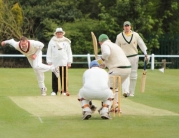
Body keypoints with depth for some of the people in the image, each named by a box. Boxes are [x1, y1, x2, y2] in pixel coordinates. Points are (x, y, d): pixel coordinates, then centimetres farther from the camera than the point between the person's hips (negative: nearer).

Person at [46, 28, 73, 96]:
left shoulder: (66, 42, 10)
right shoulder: (52, 42, 7)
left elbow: (69, 52, 10)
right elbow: (49, 52, 7)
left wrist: (69, 62, 3)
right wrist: (49, 62, 1)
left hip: (64, 63, 0)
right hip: (55, 63, 0)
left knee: (64, 77, 0)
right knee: (54, 77, 0)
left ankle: (64, 91, 5)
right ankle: (54, 91, 7)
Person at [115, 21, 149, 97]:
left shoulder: (135, 35, 4)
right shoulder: (119, 36, 1)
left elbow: (141, 44, 4)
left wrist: (146, 54, -5)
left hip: (134, 57, 2)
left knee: (133, 76, 5)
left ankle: (131, 92, 13)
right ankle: (125, 91, -32)